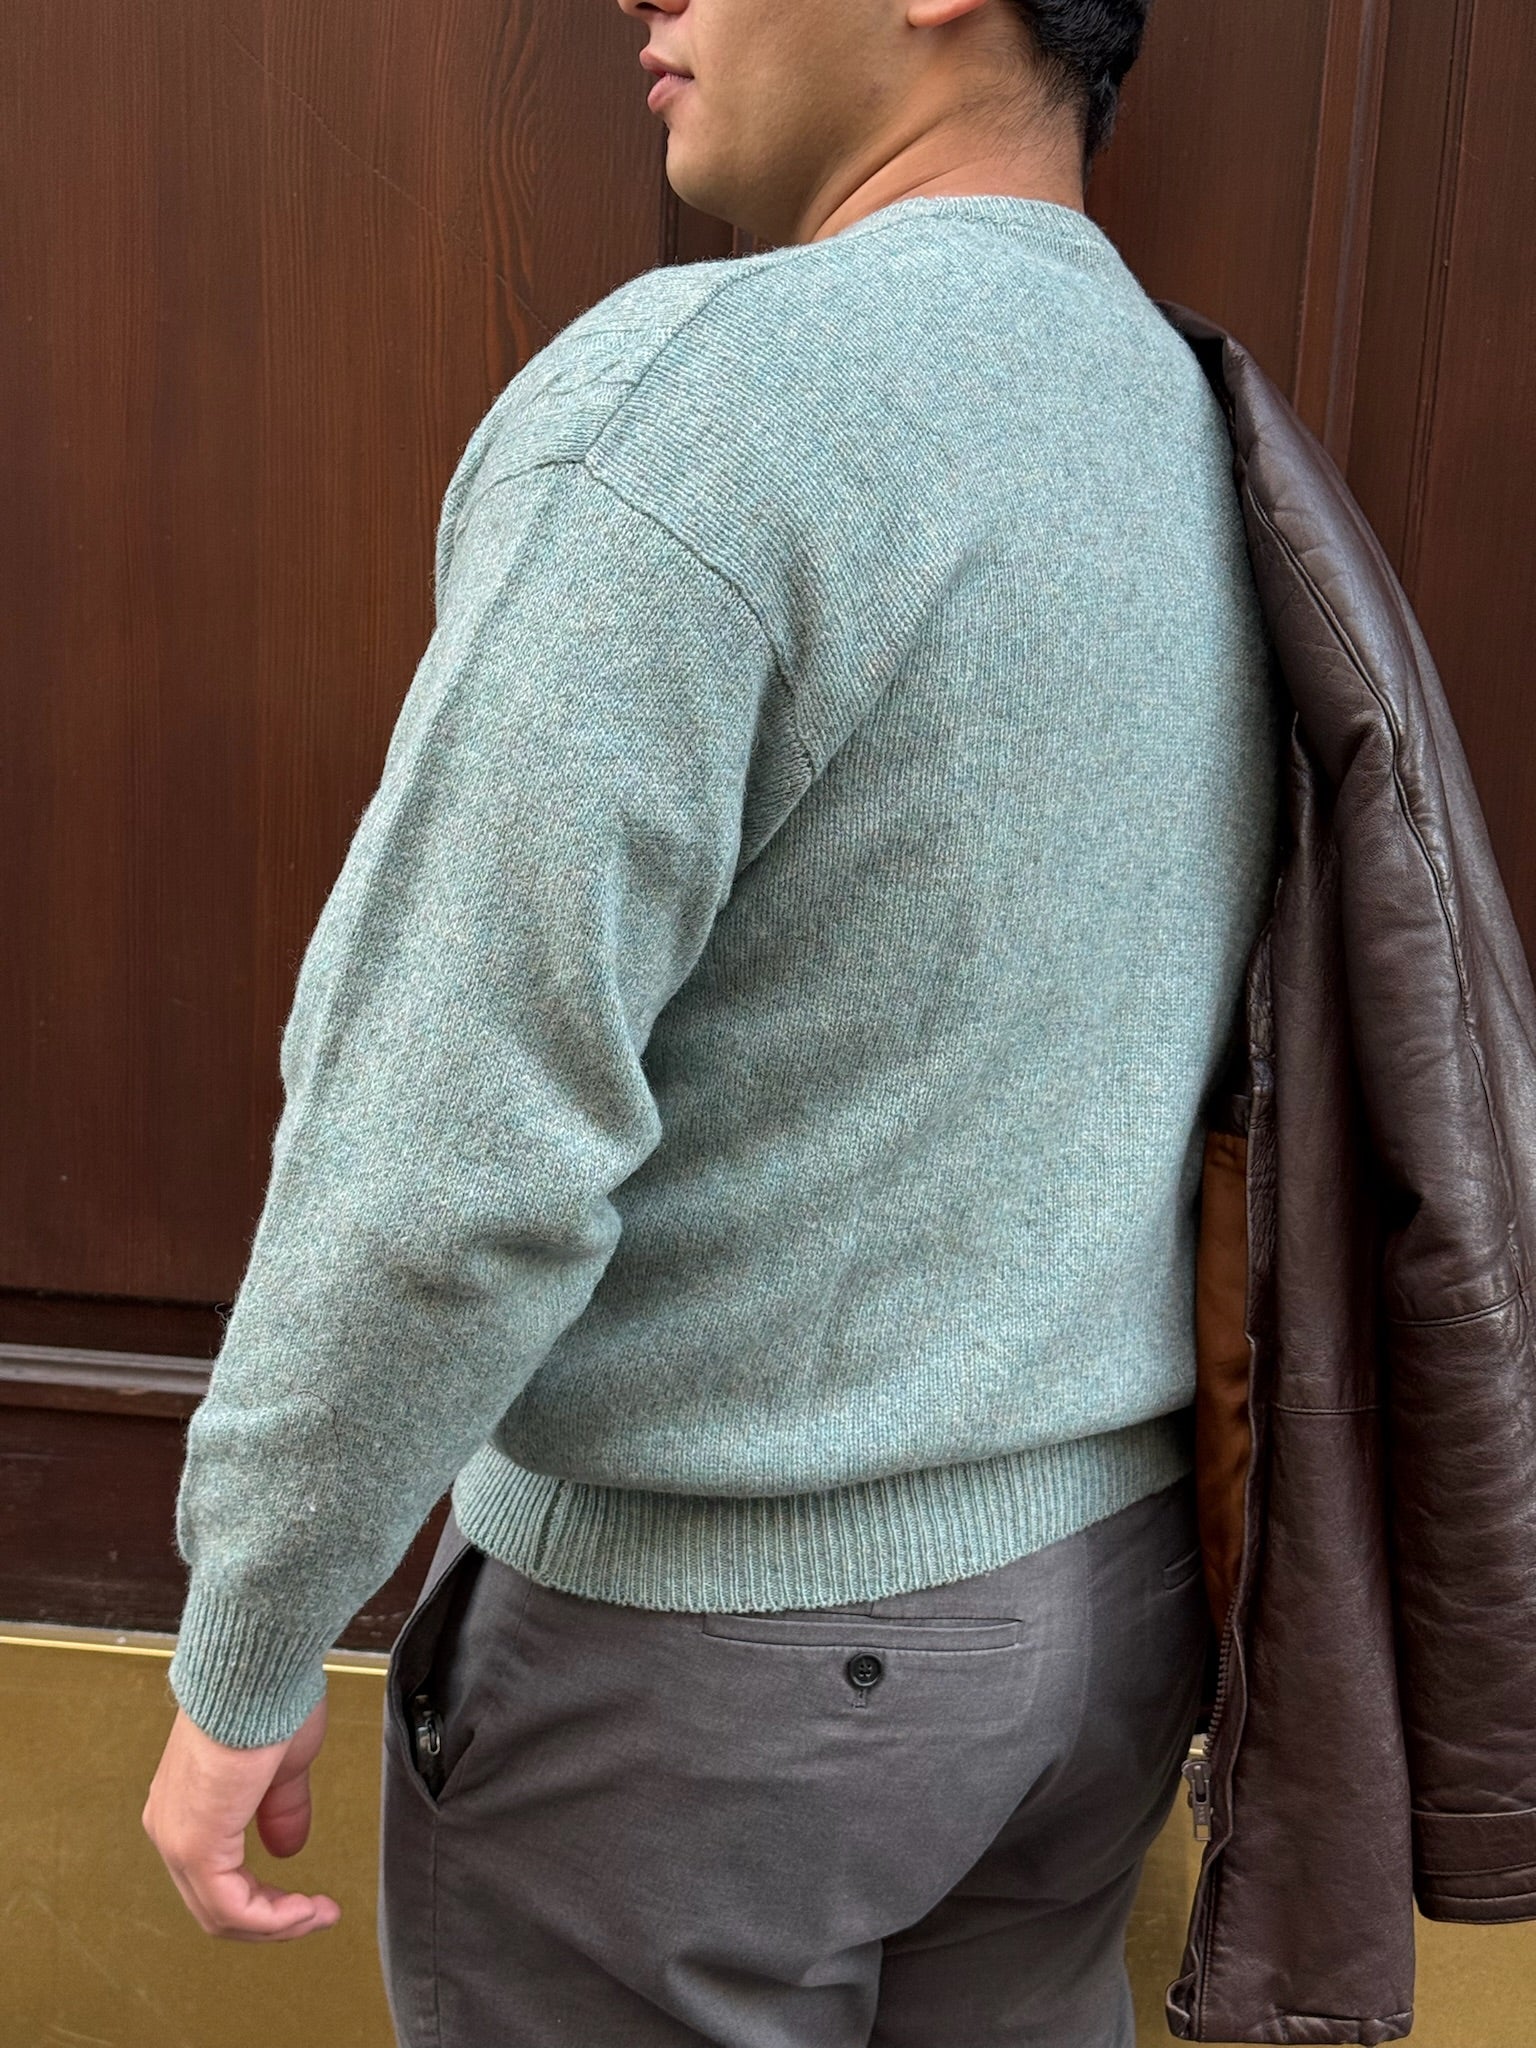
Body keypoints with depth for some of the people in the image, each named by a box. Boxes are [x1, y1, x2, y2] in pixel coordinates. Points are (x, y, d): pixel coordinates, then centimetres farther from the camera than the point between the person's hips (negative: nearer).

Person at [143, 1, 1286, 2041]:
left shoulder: (700, 399, -23)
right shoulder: (1192, 450, 4)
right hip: (1099, 1576, 7)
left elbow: (445, 1155, -26)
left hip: (699, 1648, -7)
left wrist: (243, 1655, -11)